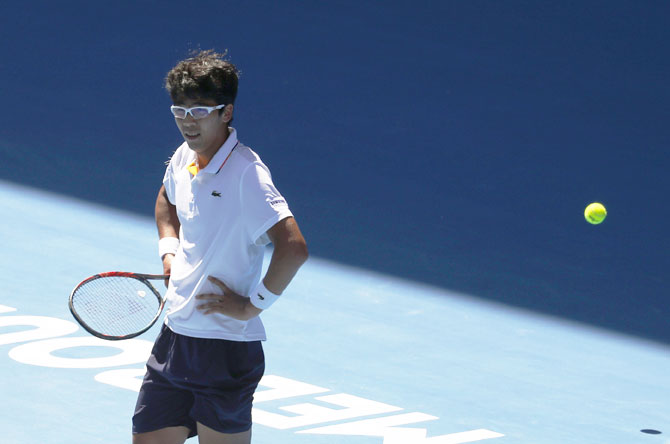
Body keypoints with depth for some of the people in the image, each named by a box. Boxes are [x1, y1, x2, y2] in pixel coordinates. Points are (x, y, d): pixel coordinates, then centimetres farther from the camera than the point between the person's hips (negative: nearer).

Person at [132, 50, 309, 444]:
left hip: (225, 350, -8)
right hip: (175, 338, 8)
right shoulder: (184, 157, 6)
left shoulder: (246, 174, -19)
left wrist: (253, 305, -19)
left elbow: (294, 248, -29)